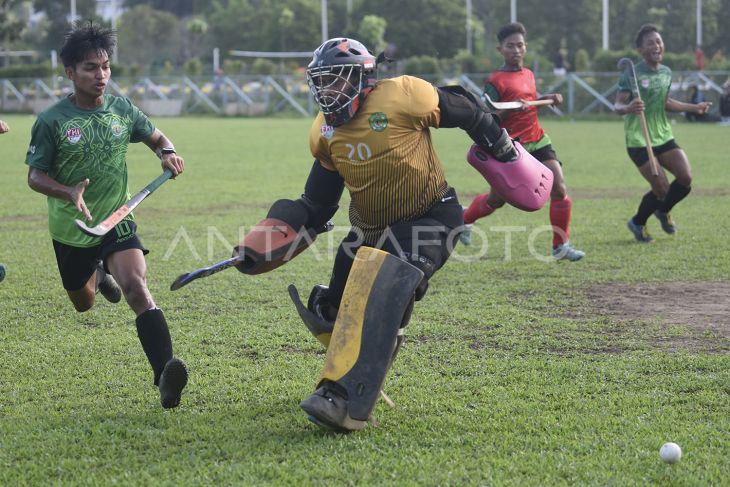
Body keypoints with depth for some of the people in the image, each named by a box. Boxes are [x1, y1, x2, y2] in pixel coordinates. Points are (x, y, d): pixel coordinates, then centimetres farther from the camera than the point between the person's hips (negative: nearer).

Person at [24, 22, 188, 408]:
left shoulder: (122, 110, -4)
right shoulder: (52, 121, -13)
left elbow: (155, 137, 14)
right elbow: (35, 176, -8)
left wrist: (167, 153, -10)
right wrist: (69, 192, -28)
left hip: (117, 221, 0)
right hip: (70, 230, 0)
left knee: (135, 284, -25)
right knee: (83, 305, 19)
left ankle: (165, 379, -37)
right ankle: (97, 274, 59)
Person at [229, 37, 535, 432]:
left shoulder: (402, 96, -20)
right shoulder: (325, 135, 1)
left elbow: (466, 111, -5)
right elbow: (315, 206, 9)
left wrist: (507, 154, 8)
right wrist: (266, 245, -2)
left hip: (429, 219, -7)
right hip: (372, 228, 7)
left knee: (379, 285, -32)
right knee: (334, 311, 3)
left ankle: (345, 401, -39)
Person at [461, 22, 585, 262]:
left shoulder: (528, 74, 9)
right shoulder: (496, 81, -12)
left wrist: (549, 98, 11)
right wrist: (510, 110, -29)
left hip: (538, 141, 5)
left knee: (560, 189, -11)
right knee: (497, 199, 8)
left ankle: (561, 246, -2)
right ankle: (464, 218, 39)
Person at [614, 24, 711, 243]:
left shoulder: (666, 73, 8)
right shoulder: (631, 75, -13)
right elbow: (617, 105, -19)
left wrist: (694, 107, 23)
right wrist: (628, 108, -42)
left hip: (664, 137, 6)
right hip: (638, 140, -6)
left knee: (686, 177, -6)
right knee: (662, 189, -11)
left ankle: (663, 211, 24)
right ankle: (637, 223, 17)